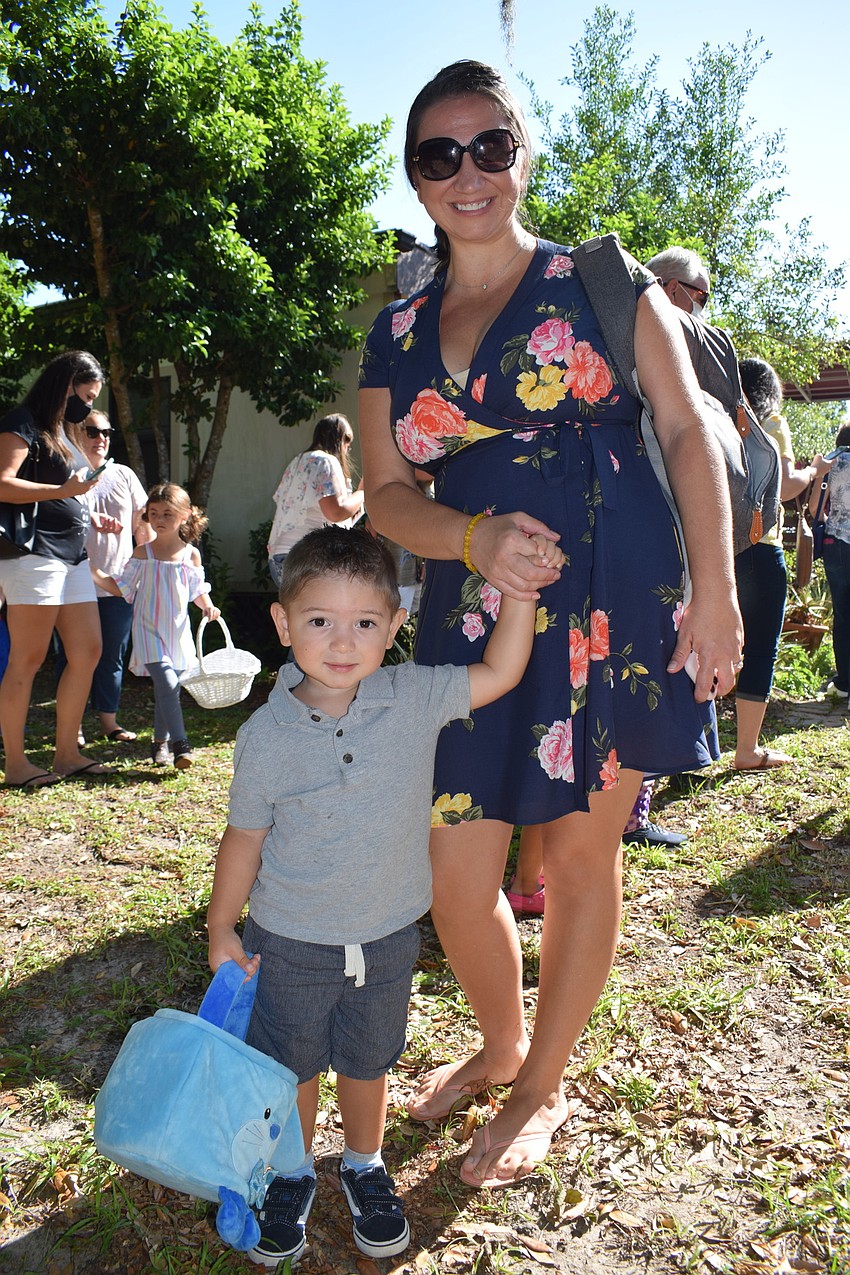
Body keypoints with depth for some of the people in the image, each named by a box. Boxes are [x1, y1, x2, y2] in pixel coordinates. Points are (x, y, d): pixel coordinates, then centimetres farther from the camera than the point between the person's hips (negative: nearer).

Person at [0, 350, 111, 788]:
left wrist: (90, 518, 16)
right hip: (35, 554, -9)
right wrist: (65, 491, -20)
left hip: (72, 556, 9)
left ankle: (66, 753, 14)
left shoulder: (57, 431, 22)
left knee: (88, 651, 6)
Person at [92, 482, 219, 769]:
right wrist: (93, 571, -6)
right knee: (167, 684, -18)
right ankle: (179, 743, -17)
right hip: (150, 630, -3)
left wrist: (208, 606, -4)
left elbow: (198, 589, 14)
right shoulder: (143, 554, 0)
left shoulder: (191, 554, 4)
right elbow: (120, 587, 5)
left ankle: (160, 742, 27)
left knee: (168, 688, 10)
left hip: (178, 630, 3)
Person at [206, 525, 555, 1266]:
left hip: (388, 936, 1)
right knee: (289, 1066, 20)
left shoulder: (416, 699, -15)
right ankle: (293, 1174, 48)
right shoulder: (267, 735, -18)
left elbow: (498, 673, -8)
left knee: (367, 1062, 23)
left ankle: (364, 1166, 51)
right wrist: (221, 929, 1)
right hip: (289, 942, -1)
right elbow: (245, 838, -7)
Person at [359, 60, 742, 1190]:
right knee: (453, 877, 3)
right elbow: (387, 495, 8)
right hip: (473, 622, 3)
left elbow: (688, 431, 2)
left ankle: (544, 1088, 31)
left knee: (579, 854, 7)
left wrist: (717, 587, -8)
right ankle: (501, 1045, 36)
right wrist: (475, 537, -13)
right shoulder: (397, 336, 14)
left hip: (617, 605, -2)